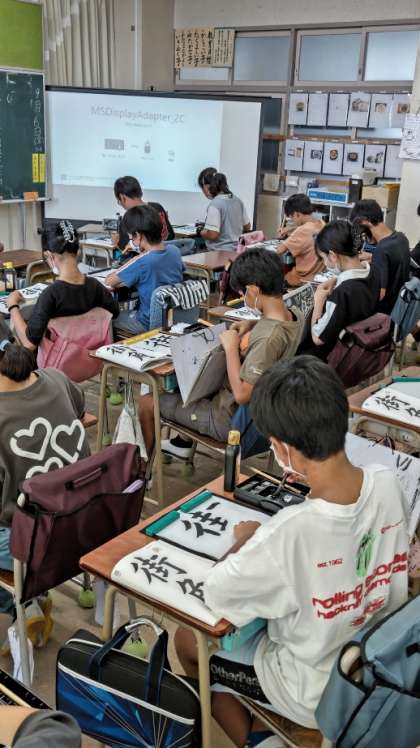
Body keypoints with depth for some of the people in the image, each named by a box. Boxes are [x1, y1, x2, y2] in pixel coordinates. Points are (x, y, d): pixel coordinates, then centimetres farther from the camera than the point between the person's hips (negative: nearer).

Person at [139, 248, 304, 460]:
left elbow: (242, 394, -33)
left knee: (147, 402, 5)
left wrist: (231, 347, -24)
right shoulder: (296, 315, -9)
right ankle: (184, 442, 43)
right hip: (257, 409, 9)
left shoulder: (267, 338, -36)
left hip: (230, 419, -9)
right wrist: (254, 324, 0)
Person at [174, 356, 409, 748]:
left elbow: (215, 594, -22)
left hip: (320, 696, -5)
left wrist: (245, 540, -7)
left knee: (187, 640, 15)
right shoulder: (387, 483, -19)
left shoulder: (291, 530, -37)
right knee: (265, 613, 26)